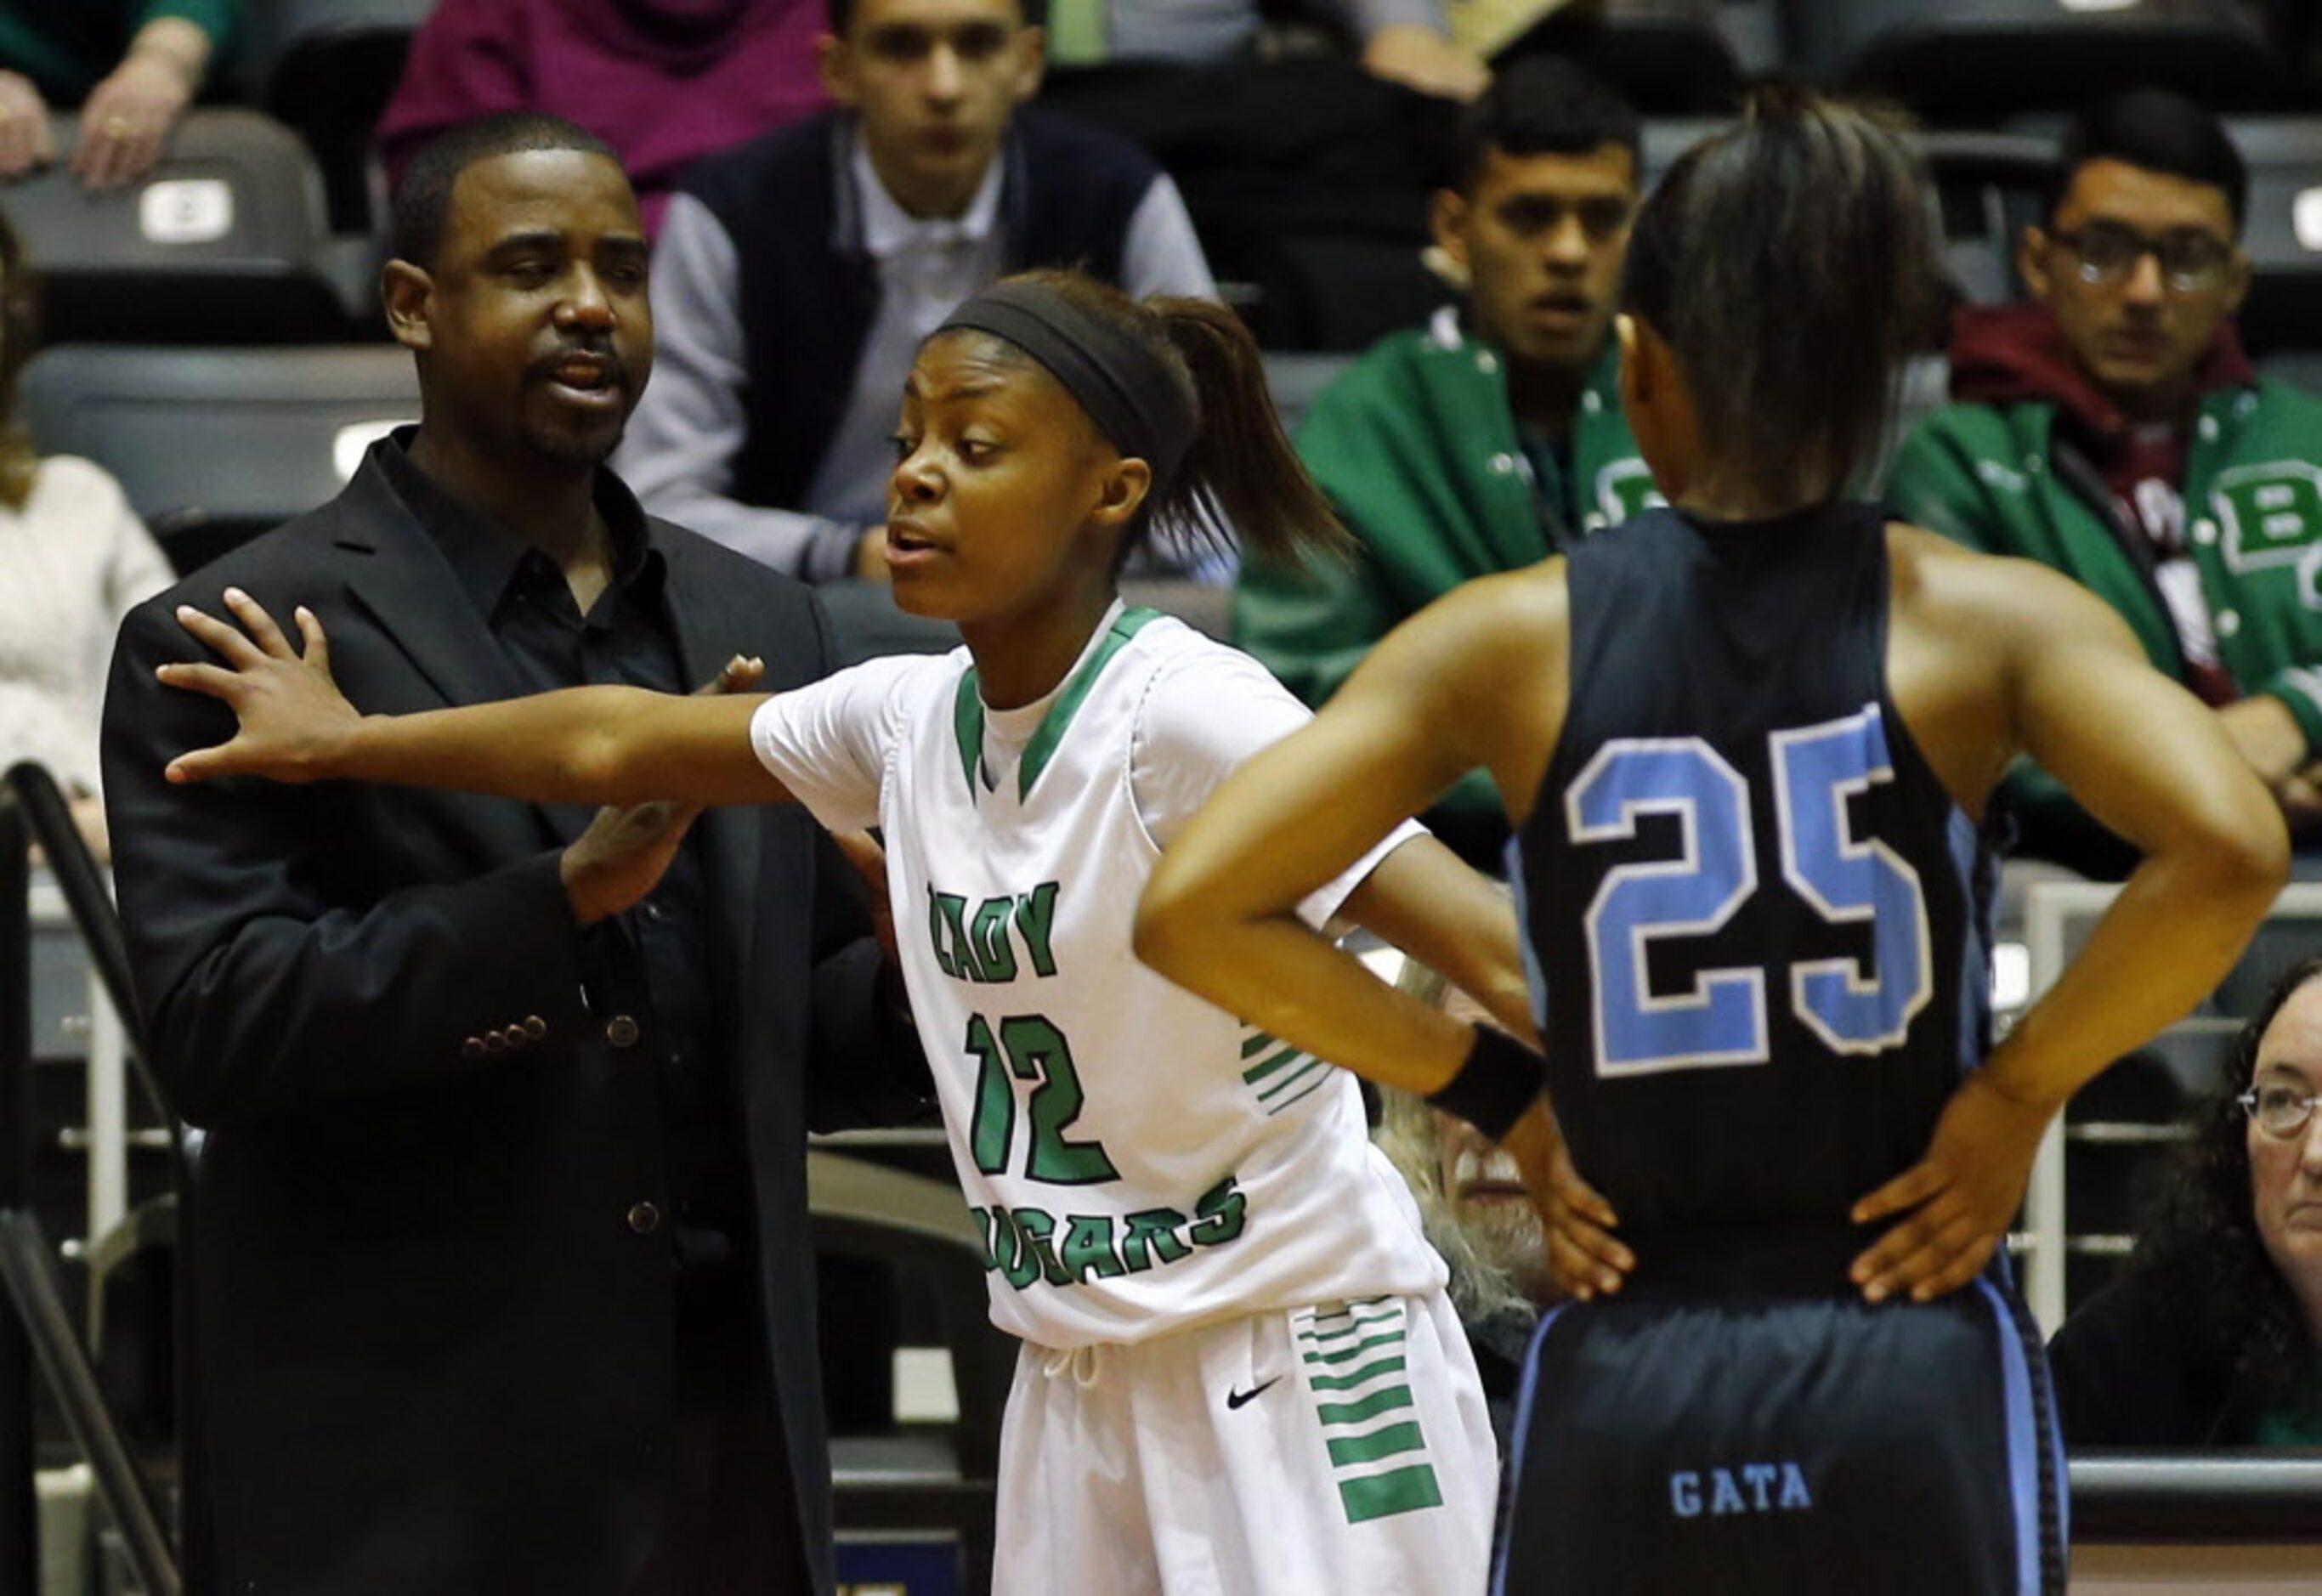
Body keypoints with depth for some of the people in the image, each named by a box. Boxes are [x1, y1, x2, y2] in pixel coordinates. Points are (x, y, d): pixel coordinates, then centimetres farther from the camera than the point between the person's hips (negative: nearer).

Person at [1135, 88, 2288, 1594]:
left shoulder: (1512, 640, 0)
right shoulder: (1982, 620, -3)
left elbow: (1193, 911, -3)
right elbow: (2229, 848, -20)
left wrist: (1483, 1078, 6)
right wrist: (2019, 1087, -6)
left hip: (1624, 1382, 1)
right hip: (1916, 1373, -1)